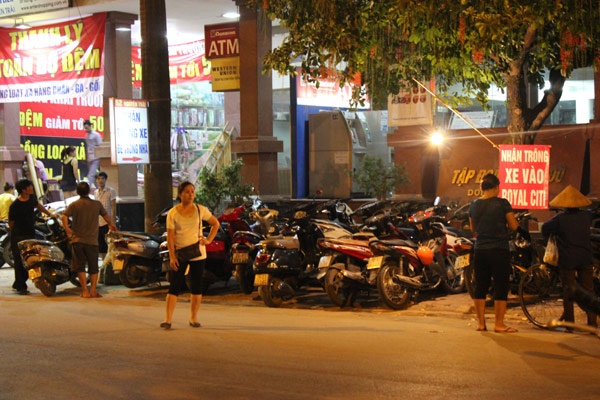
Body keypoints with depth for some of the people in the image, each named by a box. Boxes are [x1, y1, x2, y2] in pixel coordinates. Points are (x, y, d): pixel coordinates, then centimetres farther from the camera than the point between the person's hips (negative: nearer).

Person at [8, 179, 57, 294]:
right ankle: (21, 286, 1)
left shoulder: (32, 198, 5)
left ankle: (17, 284, 18)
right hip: (18, 237, -7)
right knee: (20, 261, -6)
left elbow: (38, 205, 29)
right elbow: (11, 224, -6)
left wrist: (50, 213, 33)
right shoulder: (15, 205, -14)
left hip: (30, 235, 7)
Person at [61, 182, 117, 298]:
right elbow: (105, 215, 21)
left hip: (77, 240, -1)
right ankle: (93, 290, -2)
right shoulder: (97, 204, 5)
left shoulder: (74, 205, -1)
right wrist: (111, 225, 40)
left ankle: (85, 291, 0)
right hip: (92, 240, 1)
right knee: (93, 267, 9)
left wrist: (67, 229, -3)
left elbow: (64, 216, -15)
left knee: (80, 267, 5)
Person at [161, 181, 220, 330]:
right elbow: (170, 236, -6)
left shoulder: (200, 210, -1)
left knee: (197, 287, 6)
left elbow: (215, 223, 11)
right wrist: (172, 256, -14)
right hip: (179, 255, -2)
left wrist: (208, 240, -1)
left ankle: (193, 318, 17)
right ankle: (168, 319, -6)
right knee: (174, 287, -5)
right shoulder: (173, 213, -5)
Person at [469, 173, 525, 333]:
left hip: (480, 251, 5)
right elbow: (514, 225, -5)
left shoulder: (474, 206, 5)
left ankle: (481, 322, 13)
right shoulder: (502, 203, -9)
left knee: (480, 287, 10)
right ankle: (499, 324, 3)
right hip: (499, 250, -5)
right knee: (501, 287, 2)